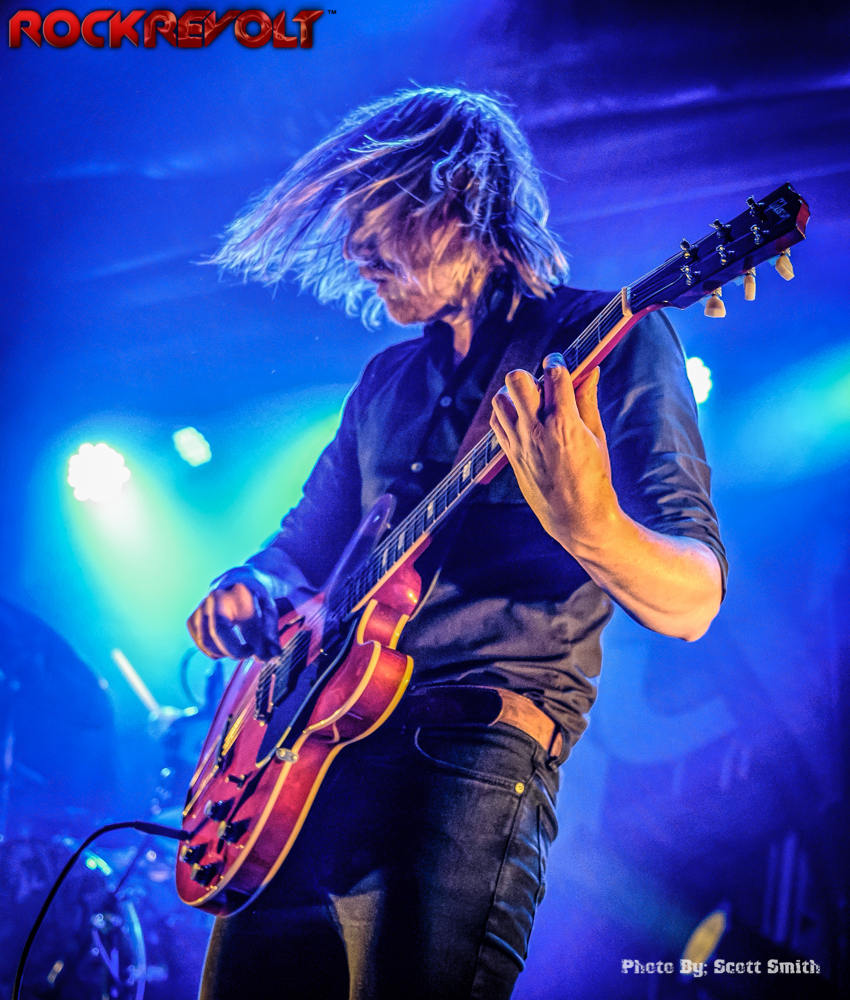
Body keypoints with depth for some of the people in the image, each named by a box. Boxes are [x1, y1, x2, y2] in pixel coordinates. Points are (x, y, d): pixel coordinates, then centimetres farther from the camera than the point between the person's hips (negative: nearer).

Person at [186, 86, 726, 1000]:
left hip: (478, 746, -6)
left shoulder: (609, 340, -1)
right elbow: (302, 547, 28)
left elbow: (691, 605, -10)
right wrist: (248, 595, 4)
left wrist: (587, 525, -32)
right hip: (312, 744, 7)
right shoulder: (388, 381, 19)